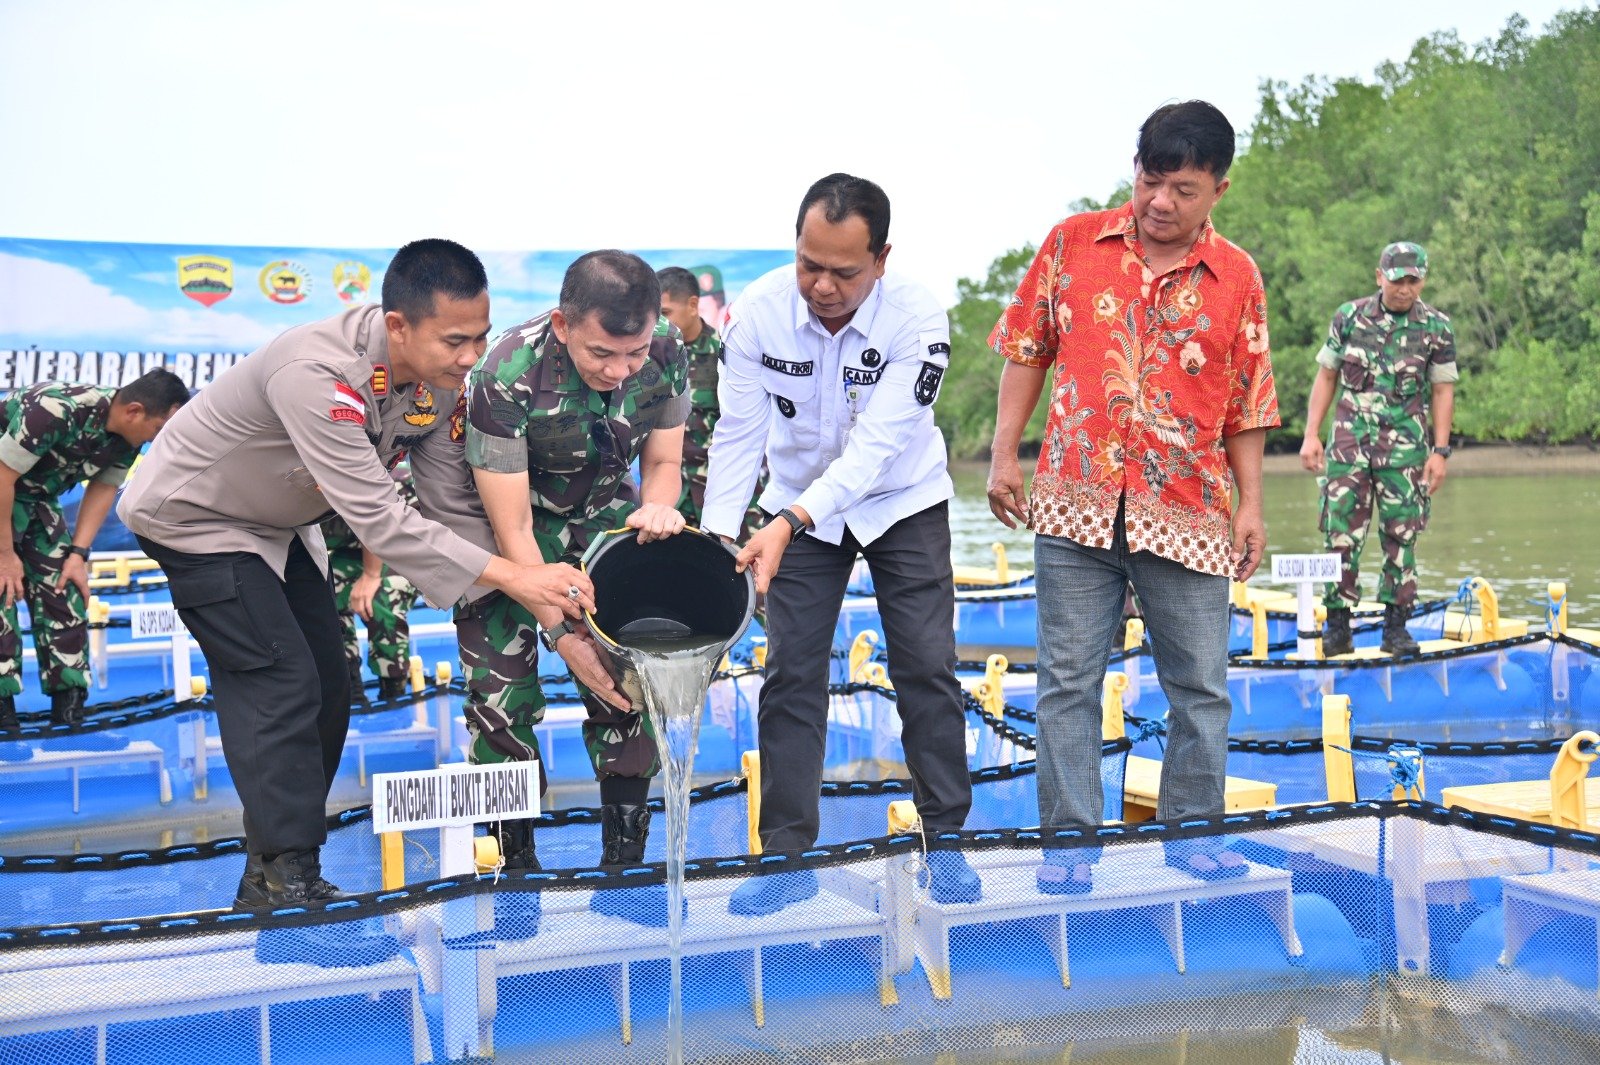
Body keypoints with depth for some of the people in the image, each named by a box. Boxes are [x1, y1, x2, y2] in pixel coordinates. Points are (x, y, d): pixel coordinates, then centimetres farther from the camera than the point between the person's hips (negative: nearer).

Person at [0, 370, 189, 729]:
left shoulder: (128, 436, -11)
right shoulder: (57, 411, -35)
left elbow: (102, 490, -1)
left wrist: (78, 553, -9)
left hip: (37, 498, 7)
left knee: (64, 593, 1)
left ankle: (69, 710, 4)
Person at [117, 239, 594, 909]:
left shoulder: (440, 380, -16)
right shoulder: (315, 375, -41)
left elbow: (454, 507, -15)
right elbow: (378, 520, -44)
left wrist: (540, 602, -26)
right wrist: (512, 575, -45)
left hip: (276, 524, 8)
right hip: (194, 519, -8)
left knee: (325, 691, 6)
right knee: (282, 687, -16)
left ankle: (271, 878, 16)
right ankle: (289, 885, -9)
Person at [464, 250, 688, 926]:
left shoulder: (667, 352, -21)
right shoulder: (507, 379, -34)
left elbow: (662, 462, -4)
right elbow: (512, 529, -27)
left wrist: (658, 509, -27)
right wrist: (560, 632, -30)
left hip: (606, 515, 3)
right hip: (510, 524, -3)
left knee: (626, 681, -7)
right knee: (502, 698, -9)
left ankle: (623, 864, 4)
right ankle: (518, 865, 8)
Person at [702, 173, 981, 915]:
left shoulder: (917, 320, -27)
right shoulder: (757, 313, -21)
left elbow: (876, 443, -34)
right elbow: (738, 433, -17)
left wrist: (789, 521, -44)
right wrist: (716, 536, -29)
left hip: (902, 502, -1)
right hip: (799, 509, 2)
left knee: (926, 667, -2)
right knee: (790, 674, -2)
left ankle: (945, 842, 12)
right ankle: (787, 854, 7)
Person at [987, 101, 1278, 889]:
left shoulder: (1236, 279, 4)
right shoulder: (1072, 245, 3)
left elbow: (1246, 405, 8)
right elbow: (1027, 352, 9)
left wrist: (1251, 504, 4)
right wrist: (1003, 455, 3)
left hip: (1189, 514, 1)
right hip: (1076, 506, 0)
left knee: (1201, 685, 8)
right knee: (1068, 681, 4)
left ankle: (1192, 830, 24)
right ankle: (1069, 835, 15)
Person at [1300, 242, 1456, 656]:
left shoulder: (1437, 328, 1)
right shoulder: (1348, 317, 3)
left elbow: (1443, 391, 3)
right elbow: (1326, 377, 8)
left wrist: (1440, 451, -3)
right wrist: (1311, 435, 2)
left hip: (1405, 445, 0)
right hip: (1349, 439, 0)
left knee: (1401, 537, 2)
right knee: (1342, 533, -3)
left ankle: (1396, 626, 11)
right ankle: (1337, 625, 3)